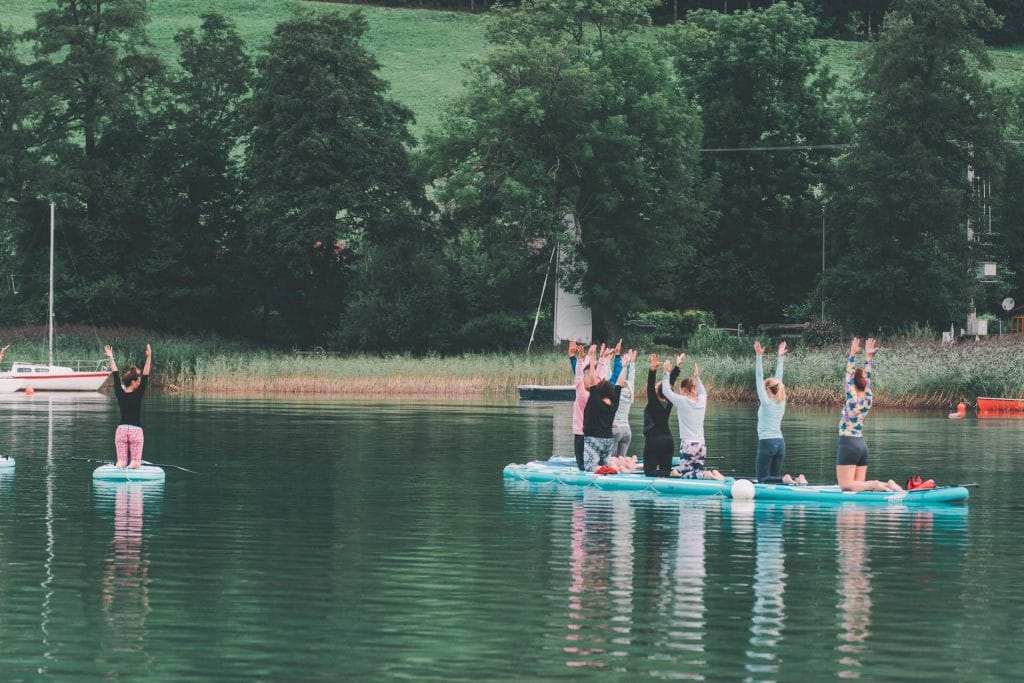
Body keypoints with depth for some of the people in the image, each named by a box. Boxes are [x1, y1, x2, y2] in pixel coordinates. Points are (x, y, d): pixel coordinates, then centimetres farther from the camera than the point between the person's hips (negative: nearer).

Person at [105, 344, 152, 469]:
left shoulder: (119, 394, -1)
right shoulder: (138, 395, -9)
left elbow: (116, 375, 7)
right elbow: (146, 376, -11)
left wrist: (111, 357, 15)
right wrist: (149, 357, -12)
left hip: (121, 430, 3)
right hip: (136, 430, -3)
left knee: (121, 462, 4)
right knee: (135, 463, 0)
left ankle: (121, 464, -22)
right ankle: (132, 464, -25)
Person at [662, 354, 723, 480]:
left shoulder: (682, 402, -9)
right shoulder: (702, 400, 5)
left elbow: (666, 390, -2)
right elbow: (702, 390, 29)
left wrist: (667, 373, 4)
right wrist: (696, 376, 30)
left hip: (688, 444, -6)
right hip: (701, 444, 6)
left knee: (686, 475, -5)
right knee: (697, 472, 13)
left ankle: (707, 475, -29)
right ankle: (712, 473, -15)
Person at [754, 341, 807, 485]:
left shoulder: (766, 402, -8)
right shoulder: (781, 402, 7)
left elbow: (759, 379, -10)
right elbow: (778, 379, 15)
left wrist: (759, 357, -12)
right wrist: (780, 358, 20)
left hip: (766, 442, -6)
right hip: (780, 442, 6)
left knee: (763, 478, -4)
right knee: (775, 477, 10)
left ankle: (784, 480, -30)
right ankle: (797, 479, -15)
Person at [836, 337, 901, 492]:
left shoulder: (852, 400, -11)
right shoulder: (868, 400, 5)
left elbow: (849, 376, -11)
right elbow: (867, 377, 10)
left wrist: (853, 355, -10)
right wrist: (868, 357, 14)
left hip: (848, 444, -7)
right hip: (861, 445, 7)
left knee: (846, 485, -7)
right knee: (859, 484, 10)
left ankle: (874, 485, -26)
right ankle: (886, 485, -9)